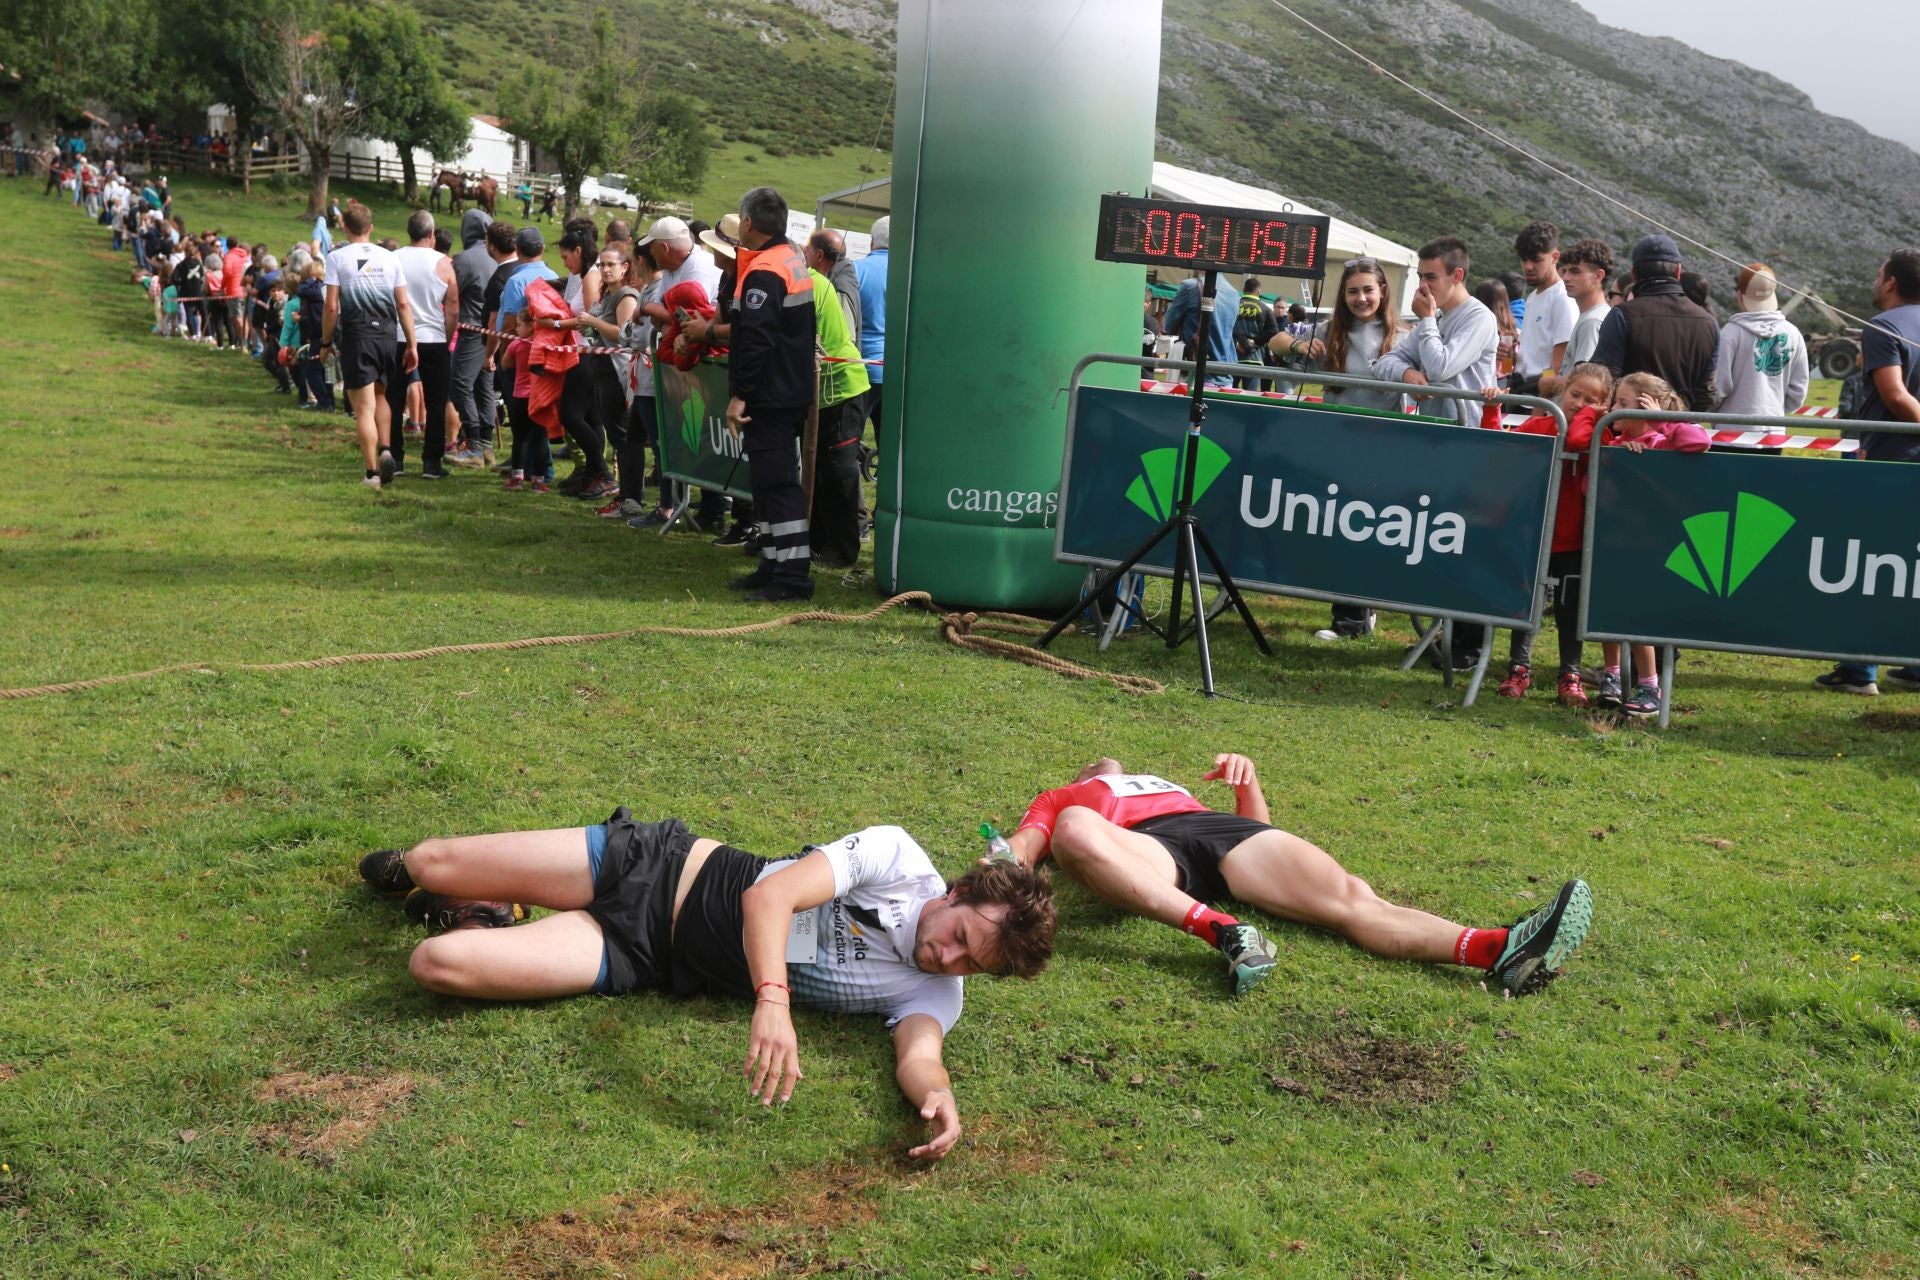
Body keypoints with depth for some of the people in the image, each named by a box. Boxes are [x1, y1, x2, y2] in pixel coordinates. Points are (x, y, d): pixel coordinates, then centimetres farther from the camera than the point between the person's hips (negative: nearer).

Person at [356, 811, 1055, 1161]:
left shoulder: (936, 995, -8)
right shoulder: (898, 857, -18)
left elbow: (917, 1056, -25)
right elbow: (769, 895, -26)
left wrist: (938, 1098, -50)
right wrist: (771, 1000, -43)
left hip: (647, 962, 1)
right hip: (658, 868, -1)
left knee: (437, 964, -13)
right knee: (429, 862, -2)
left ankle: (483, 919, 25)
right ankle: (469, 907, 37)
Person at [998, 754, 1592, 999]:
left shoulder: (1170, 787, 45)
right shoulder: (1062, 799, 38)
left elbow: (1258, 828, 35)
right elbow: (1023, 847, 18)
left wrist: (1247, 782, 17)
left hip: (1224, 832, 4)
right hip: (1146, 847, -3)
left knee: (1351, 897, -21)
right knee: (1076, 830, -38)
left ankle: (1501, 950, -43)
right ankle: (1219, 930, -48)